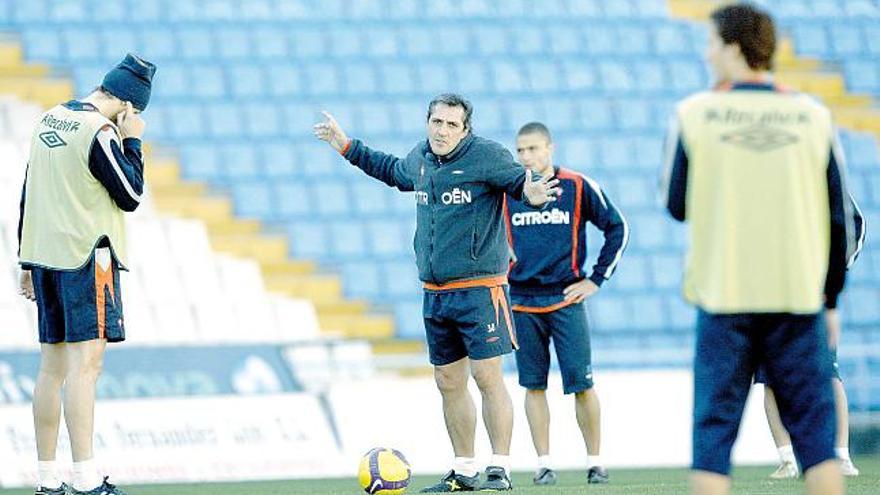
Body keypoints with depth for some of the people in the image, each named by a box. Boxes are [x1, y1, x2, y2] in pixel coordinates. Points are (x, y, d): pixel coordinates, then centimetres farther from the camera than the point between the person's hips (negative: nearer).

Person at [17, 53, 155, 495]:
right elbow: (131, 195, -9)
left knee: (52, 367, 10)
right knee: (85, 364, -12)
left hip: (45, 256, 8)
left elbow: (28, 195, 17)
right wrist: (132, 142, 1)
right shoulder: (100, 132, -13)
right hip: (86, 259, -8)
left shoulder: (48, 122, 13)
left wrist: (28, 261, 21)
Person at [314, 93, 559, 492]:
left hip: (479, 289, -7)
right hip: (435, 293, 7)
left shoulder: (486, 156, -10)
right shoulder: (420, 158, 10)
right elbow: (394, 171, 31)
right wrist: (346, 146, 34)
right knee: (448, 382, 10)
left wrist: (531, 194, -31)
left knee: (487, 376, -10)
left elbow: (521, 182, -6)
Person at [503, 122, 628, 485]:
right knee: (534, 385, 2)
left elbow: (617, 228, 7)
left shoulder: (578, 187, -1)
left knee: (581, 384, -5)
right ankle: (544, 464, 6)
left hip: (565, 300, -2)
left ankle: (595, 462, 4)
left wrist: (597, 280, 3)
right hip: (522, 302, 2)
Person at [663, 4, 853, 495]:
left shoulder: (693, 114, -2)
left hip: (723, 297, -1)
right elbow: (842, 217, 5)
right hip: (798, 297, 1)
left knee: (714, 427, 3)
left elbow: (677, 206, 7)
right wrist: (830, 294, 14)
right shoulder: (813, 117, 2)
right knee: (813, 423, 6)